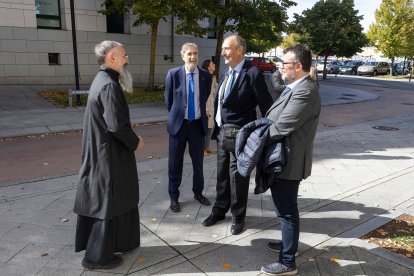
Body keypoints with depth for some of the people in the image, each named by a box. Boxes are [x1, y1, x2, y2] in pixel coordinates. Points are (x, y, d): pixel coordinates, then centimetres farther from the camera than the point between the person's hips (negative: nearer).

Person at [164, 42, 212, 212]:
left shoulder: (206, 76, -1)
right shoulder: (173, 74, -6)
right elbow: (168, 100, 4)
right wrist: (176, 115, 10)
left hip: (198, 124, 2)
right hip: (178, 124, -1)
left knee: (198, 161, 13)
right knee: (175, 163, 8)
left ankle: (198, 192, 34)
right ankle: (174, 196, 24)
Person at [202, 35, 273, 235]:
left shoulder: (253, 73, -13)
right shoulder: (227, 74, 10)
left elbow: (266, 106, -13)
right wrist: (217, 128, 8)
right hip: (222, 133, 7)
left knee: (238, 178, 7)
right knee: (222, 175, 19)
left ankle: (238, 217, 27)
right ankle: (219, 210, 38)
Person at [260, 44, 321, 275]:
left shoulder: (305, 91, -23)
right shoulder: (297, 87, 11)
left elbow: (282, 127, -27)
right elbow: (277, 120, 14)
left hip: (289, 161, -10)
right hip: (284, 159, 10)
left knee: (287, 210, 2)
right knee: (286, 208, 24)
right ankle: (289, 242, 43)